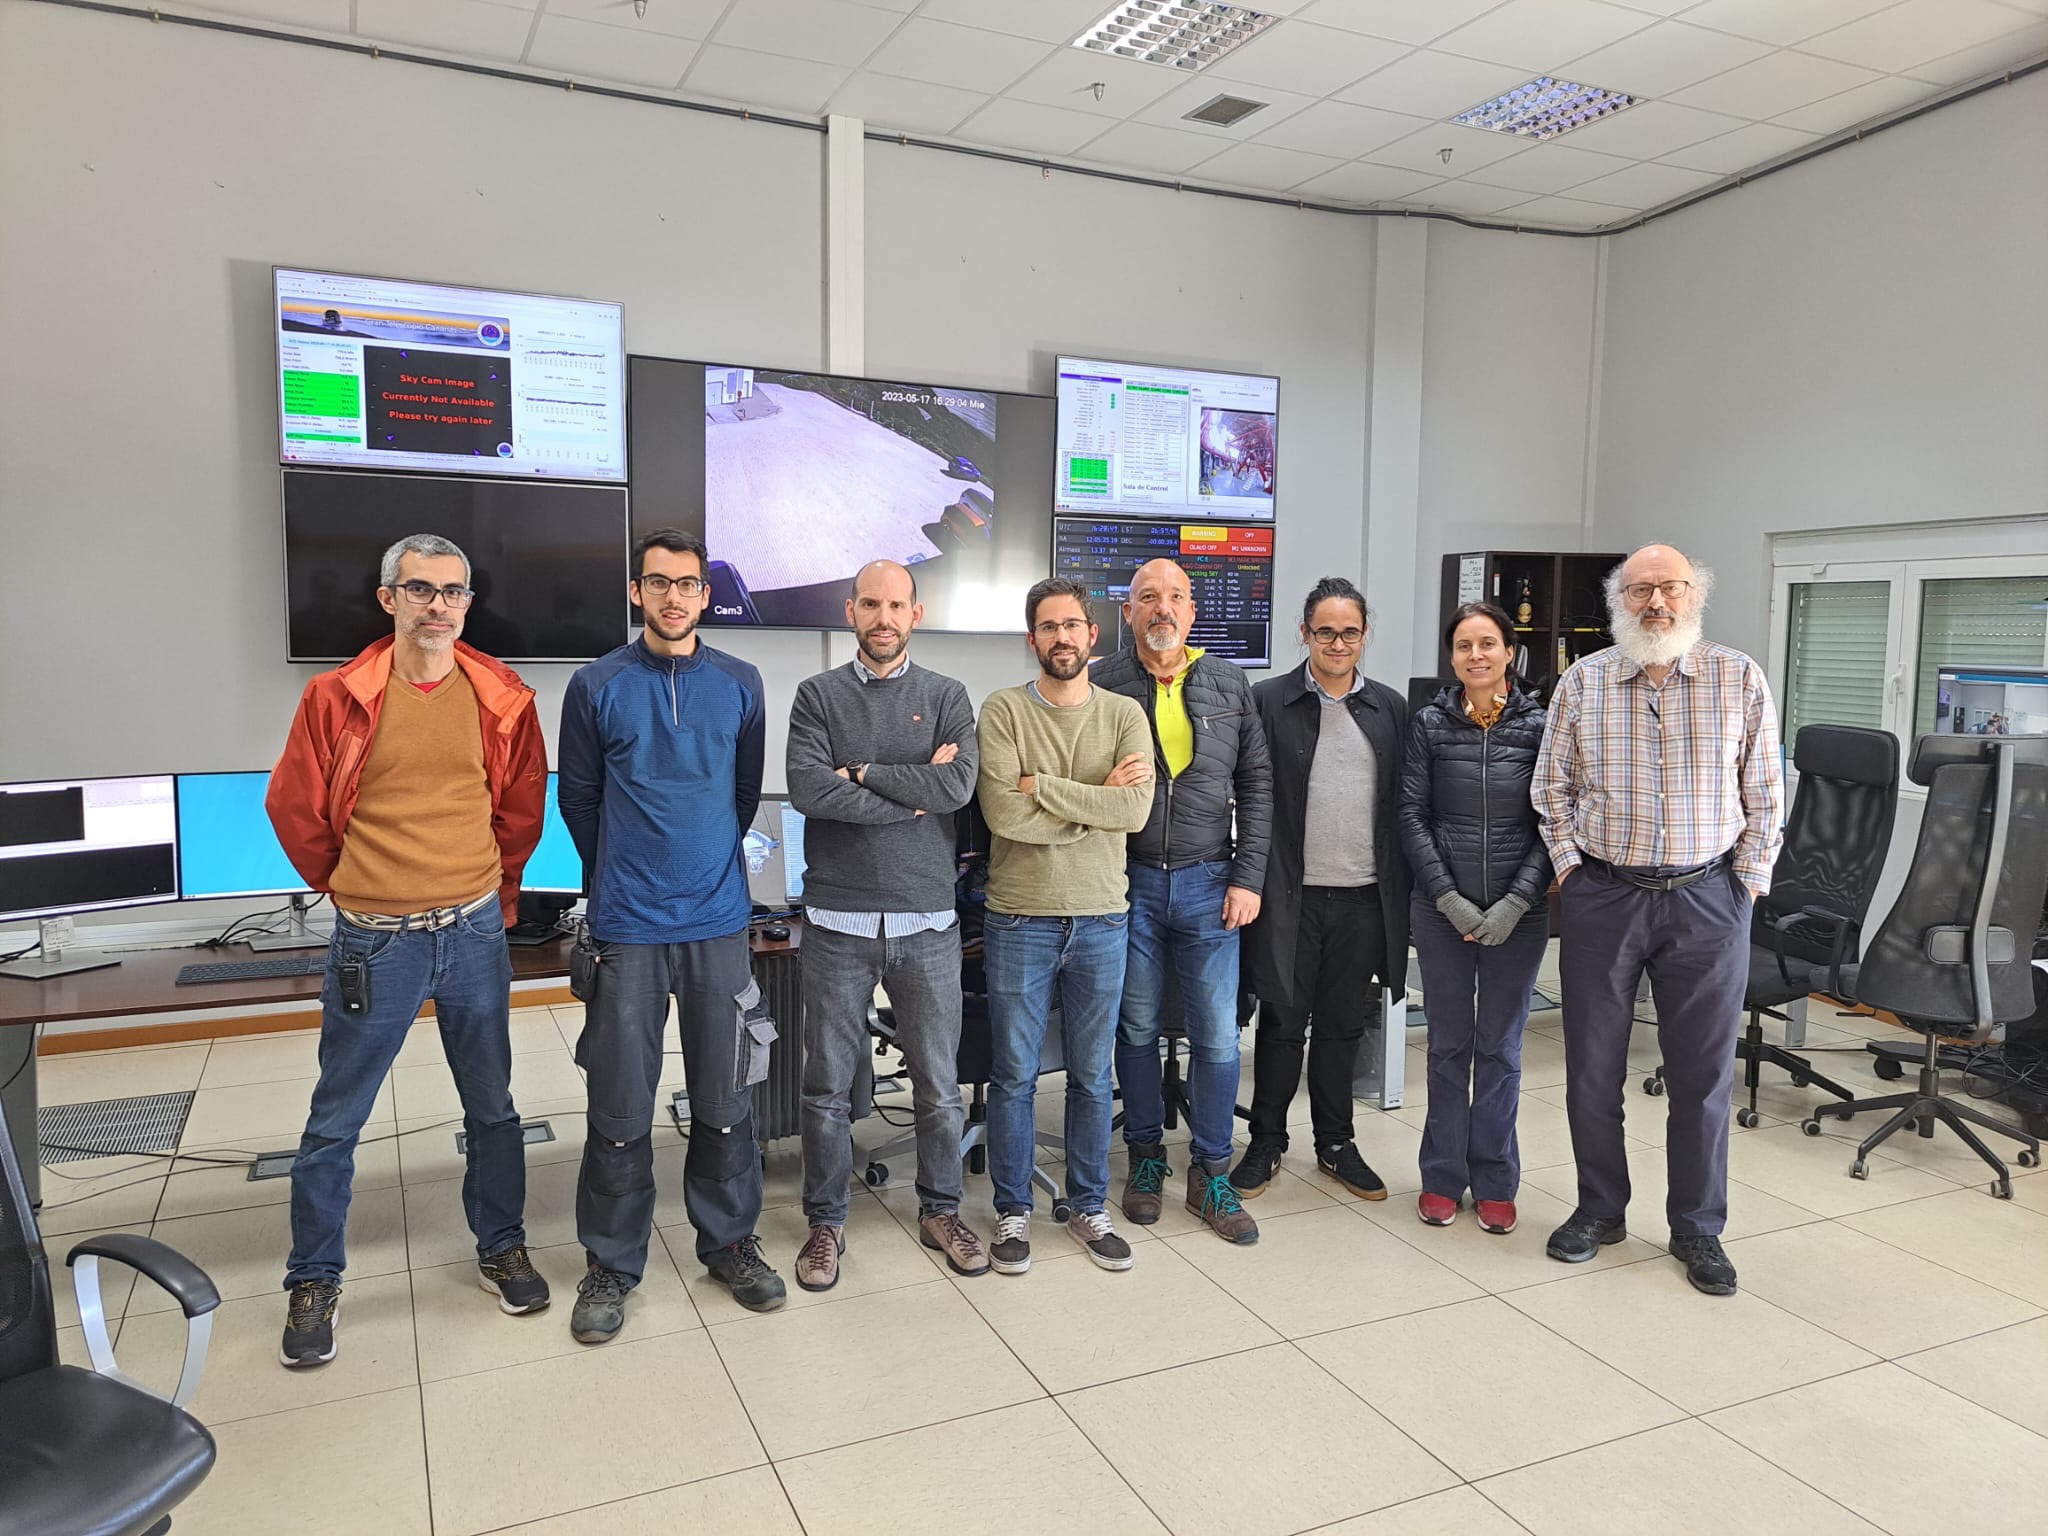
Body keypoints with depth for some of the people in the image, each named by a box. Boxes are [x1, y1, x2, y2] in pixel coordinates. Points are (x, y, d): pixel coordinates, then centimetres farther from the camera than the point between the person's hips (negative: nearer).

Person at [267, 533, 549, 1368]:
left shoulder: (501, 698, -1)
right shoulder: (338, 697, -6)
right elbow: (295, 809, 4)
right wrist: (358, 890, 11)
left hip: (475, 933, 2)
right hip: (373, 944, -1)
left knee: (492, 1106, 14)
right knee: (335, 1119, 9)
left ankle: (501, 1247, 32)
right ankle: (313, 1281, 27)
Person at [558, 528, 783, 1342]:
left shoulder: (740, 685, 4)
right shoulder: (597, 686, -1)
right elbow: (578, 798, 8)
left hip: (719, 918, 2)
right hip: (628, 927, -1)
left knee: (725, 1097, 10)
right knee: (621, 1108, 5)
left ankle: (729, 1240, 28)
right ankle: (611, 1264, 21)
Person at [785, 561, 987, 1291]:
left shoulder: (946, 697, 5)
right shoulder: (819, 695, 2)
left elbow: (959, 785, -12)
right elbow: (807, 789, -14)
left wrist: (860, 773, -10)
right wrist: (916, 790, -12)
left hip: (927, 920, 1)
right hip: (837, 920, -1)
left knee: (939, 1085, 11)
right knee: (827, 1087, 9)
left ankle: (941, 1210, 31)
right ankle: (826, 1221, 27)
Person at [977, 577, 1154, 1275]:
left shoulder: (1124, 714, 2)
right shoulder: (1004, 710, -5)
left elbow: (1136, 809, -14)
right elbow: (1003, 813, -18)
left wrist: (1044, 787, -16)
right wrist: (1094, 802, -13)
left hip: (1102, 918, 2)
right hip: (1020, 920, -2)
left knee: (1093, 1076, 14)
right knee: (1014, 1075, 9)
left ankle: (1088, 1208, 30)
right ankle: (1012, 1211, 25)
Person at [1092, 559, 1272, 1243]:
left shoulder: (1229, 685, 5)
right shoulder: (1102, 686, -1)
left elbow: (1256, 786, 5)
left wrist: (1248, 878, -1)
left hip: (1209, 884, 1)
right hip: (1129, 883, -1)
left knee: (1216, 1035, 3)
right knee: (1137, 1028, 10)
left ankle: (1211, 1174, 19)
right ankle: (1146, 1158, 28)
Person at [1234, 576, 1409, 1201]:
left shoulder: (1390, 708, 8)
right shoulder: (1268, 701, -2)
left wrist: (1402, 890, 6)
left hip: (1365, 896, 3)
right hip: (1292, 893, -3)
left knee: (1342, 1026, 14)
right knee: (1283, 1022, 7)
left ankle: (1336, 1144, 28)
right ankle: (1266, 1143, 23)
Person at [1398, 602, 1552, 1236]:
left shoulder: (1539, 725, 0)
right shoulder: (1429, 723, 0)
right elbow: (1413, 817, -1)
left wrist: (1516, 903, -10)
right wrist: (1449, 898, -9)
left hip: (1518, 914, 0)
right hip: (1442, 909, 0)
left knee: (1500, 1047, 8)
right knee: (1448, 1045, 8)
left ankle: (1495, 1182, 21)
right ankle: (1443, 1177, 20)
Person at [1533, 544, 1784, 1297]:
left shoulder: (1739, 679, 1)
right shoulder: (1583, 683, 2)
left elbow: (1764, 792, 4)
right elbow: (1552, 786, 7)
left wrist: (1748, 882, 0)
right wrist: (1569, 866, 0)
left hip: (1706, 899, 0)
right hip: (1602, 896, 1)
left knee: (1703, 1073, 7)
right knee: (1592, 1067, 8)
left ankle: (1697, 1228, 23)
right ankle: (1599, 1210, 26)